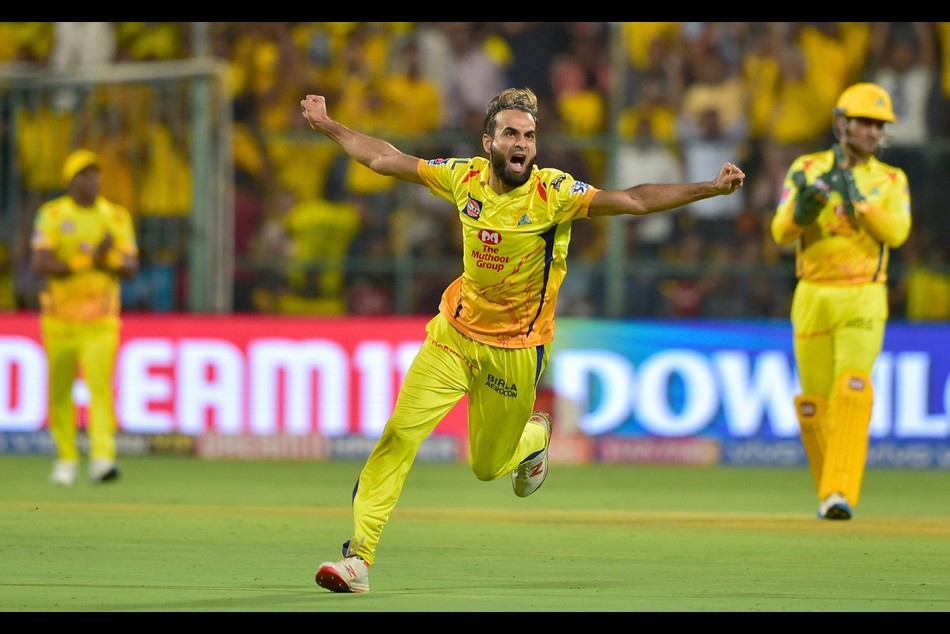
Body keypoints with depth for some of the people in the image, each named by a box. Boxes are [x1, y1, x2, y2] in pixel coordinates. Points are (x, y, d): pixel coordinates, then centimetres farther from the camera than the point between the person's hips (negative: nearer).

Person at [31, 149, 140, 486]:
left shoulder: (117, 216, 6)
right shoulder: (52, 215, 0)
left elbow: (131, 267, 3)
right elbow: (40, 264, -12)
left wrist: (107, 261, -18)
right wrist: (87, 261, -19)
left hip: (101, 321, 0)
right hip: (59, 318, 0)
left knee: (100, 384, -15)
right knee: (60, 390, 6)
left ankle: (102, 458, -23)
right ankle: (67, 458, 21)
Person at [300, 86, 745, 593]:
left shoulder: (554, 193, -17)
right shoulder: (465, 177, -7)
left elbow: (634, 201, -27)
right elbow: (385, 159, 7)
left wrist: (710, 189, -37)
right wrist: (326, 125, 12)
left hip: (515, 351, -2)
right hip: (454, 334, 2)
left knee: (487, 467, 10)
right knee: (399, 436, -12)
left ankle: (535, 435, 45)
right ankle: (359, 556, -8)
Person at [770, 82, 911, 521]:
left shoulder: (891, 181, 7)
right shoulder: (807, 170, 6)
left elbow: (896, 233, -10)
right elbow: (782, 232, -4)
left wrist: (857, 200, -21)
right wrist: (802, 209, -25)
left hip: (863, 301, -1)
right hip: (813, 298, 1)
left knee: (852, 389, -20)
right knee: (814, 400, 3)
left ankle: (841, 493, -26)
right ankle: (829, 490, 21)